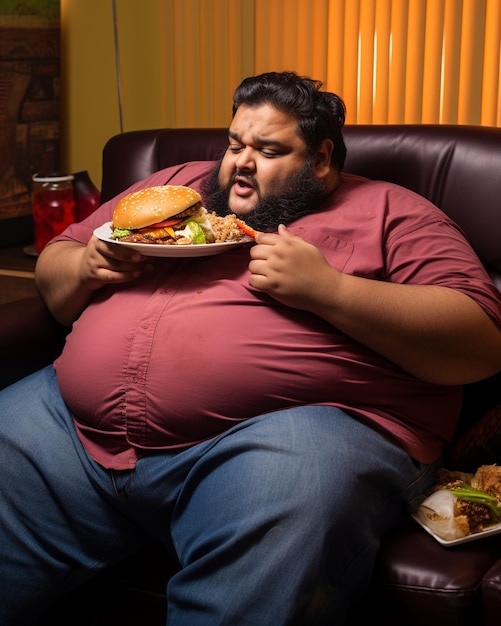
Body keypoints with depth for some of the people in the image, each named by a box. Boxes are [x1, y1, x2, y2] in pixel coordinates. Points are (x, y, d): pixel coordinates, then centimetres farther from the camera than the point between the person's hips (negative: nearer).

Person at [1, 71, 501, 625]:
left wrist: (328, 289, -12)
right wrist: (87, 265, 4)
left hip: (290, 432, -5)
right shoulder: (178, 186, 25)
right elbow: (52, 270, 30)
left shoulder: (388, 213, 10)